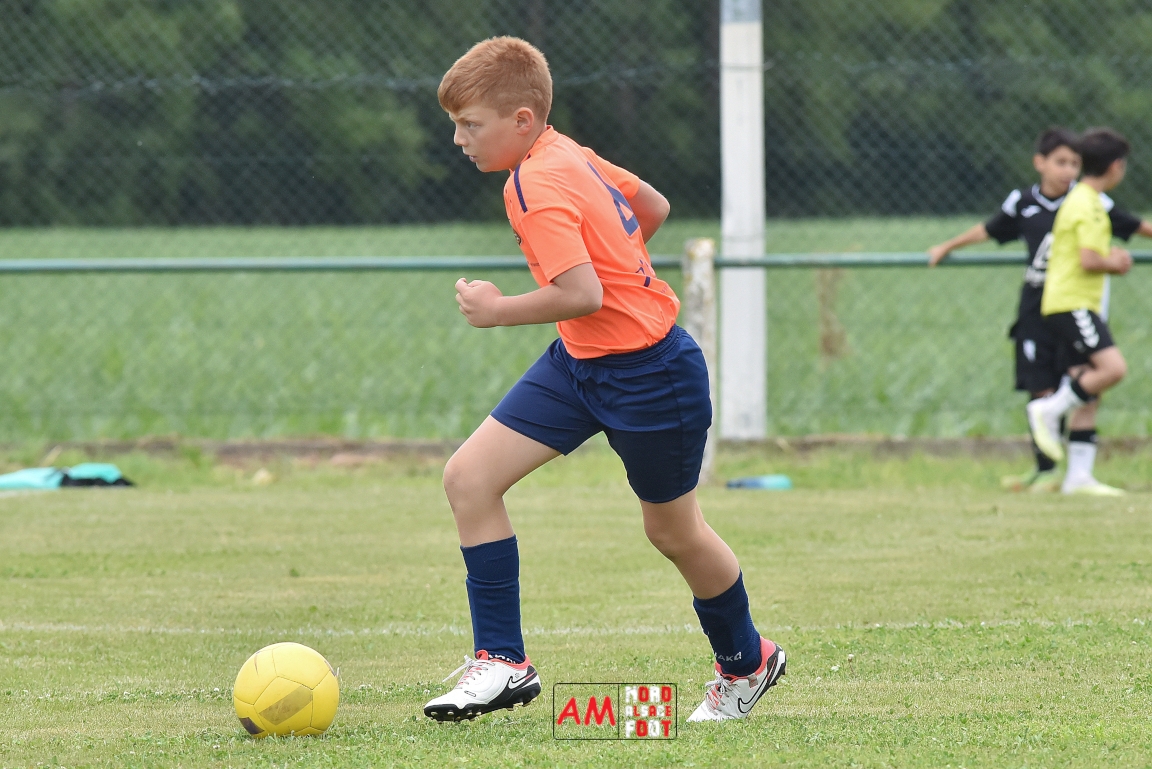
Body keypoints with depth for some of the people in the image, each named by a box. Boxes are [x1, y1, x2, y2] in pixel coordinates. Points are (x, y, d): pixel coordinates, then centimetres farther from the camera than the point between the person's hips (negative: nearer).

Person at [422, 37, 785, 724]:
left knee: (673, 531, 10)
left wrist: (499, 310, -19)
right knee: (470, 476, -3)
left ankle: (747, 661, 35)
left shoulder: (538, 187, -24)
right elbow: (654, 206, 15)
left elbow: (582, 295, -31)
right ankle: (503, 661, 0)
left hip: (648, 376, -10)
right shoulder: (567, 154, 4)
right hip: (580, 360, 10)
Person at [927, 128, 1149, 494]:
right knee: (1040, 391, 4)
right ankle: (1044, 472, 15)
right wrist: (946, 248, 29)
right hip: (1038, 308, 2)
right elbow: (988, 230, 19)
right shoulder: (1023, 203, 2)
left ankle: (1079, 474, -2)